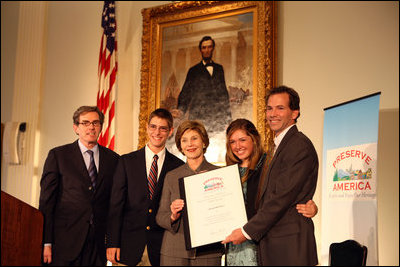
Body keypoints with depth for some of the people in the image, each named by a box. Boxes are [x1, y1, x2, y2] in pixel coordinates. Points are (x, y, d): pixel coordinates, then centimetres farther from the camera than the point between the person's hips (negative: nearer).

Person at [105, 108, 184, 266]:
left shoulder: (178, 166, 3)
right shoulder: (127, 161, 4)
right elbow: (116, 204, 1)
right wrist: (112, 243, -5)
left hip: (161, 248, 0)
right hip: (128, 246, 0)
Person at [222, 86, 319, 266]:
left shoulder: (300, 146, -12)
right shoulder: (279, 146, 18)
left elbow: (282, 197, -18)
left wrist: (247, 232, -14)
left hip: (290, 247, -8)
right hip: (270, 246, 8)